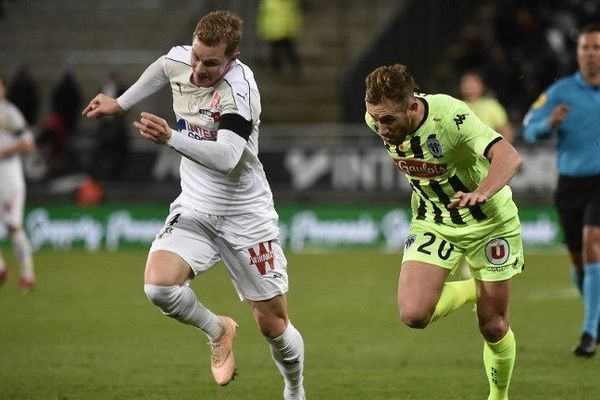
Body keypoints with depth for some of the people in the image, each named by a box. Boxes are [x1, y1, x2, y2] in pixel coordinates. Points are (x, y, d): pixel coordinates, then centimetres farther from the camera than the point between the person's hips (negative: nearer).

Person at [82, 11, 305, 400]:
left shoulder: (239, 87, -25)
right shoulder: (178, 61, -5)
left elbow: (226, 158, -39)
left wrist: (170, 138, -50)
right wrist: (121, 103, 29)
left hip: (246, 215, -5)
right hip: (195, 209, 5)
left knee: (273, 324, 0)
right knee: (158, 284, -23)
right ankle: (218, 331, 9)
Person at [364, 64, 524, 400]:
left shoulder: (449, 116, -32)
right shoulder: (377, 118, -16)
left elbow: (509, 157, -43)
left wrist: (481, 193, -62)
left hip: (488, 222, -4)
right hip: (432, 224, 4)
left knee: (494, 327, 3)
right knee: (414, 315, -17)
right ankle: (472, 290, 14)